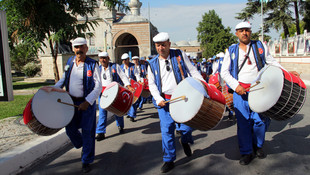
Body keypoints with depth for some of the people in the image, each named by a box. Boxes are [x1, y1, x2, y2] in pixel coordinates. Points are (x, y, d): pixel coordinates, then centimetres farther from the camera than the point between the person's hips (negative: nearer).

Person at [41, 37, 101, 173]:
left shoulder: (92, 65, -11)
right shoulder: (70, 62, 6)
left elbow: (98, 87, -13)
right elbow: (64, 78, 22)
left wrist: (87, 102, -22)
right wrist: (54, 88, 7)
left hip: (87, 102, -5)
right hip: (71, 101, 5)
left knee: (87, 132, 2)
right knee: (70, 129, 10)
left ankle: (86, 161, 20)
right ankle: (83, 146, 42)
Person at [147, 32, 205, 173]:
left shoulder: (179, 55, 3)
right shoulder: (153, 64, 6)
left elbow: (192, 71, 5)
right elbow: (152, 84, 7)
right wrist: (158, 98, -9)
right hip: (164, 101, 1)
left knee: (186, 127, -1)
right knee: (166, 130, -1)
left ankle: (185, 141, 37)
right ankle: (169, 160, 16)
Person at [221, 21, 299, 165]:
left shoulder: (260, 46, 12)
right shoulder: (231, 51, 9)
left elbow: (271, 62, 16)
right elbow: (224, 72, 5)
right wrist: (235, 86, -10)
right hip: (240, 90, 0)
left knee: (260, 120, 0)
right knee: (243, 121, -1)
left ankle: (258, 146, 28)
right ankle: (247, 152, 15)